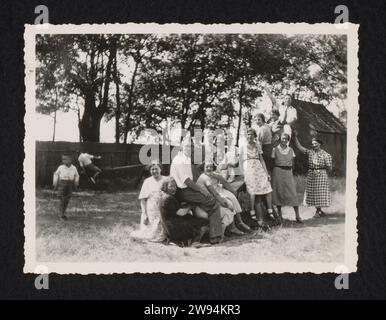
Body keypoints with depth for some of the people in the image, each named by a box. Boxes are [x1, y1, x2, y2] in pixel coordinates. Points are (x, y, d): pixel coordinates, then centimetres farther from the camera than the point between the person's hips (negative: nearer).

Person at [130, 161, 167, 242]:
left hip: (163, 212, 0)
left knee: (159, 236, -3)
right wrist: (144, 214, -8)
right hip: (150, 212, 0)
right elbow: (142, 199, 1)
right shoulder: (147, 181, 2)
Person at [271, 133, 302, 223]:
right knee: (279, 193, 0)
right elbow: (272, 161, 4)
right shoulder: (275, 149, 2)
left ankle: (297, 216, -5)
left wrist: (288, 168, 5)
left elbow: (292, 162, 15)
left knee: (293, 193, -5)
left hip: (288, 172, 2)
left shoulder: (291, 150, 11)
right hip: (278, 172, -2)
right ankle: (279, 215, 10)